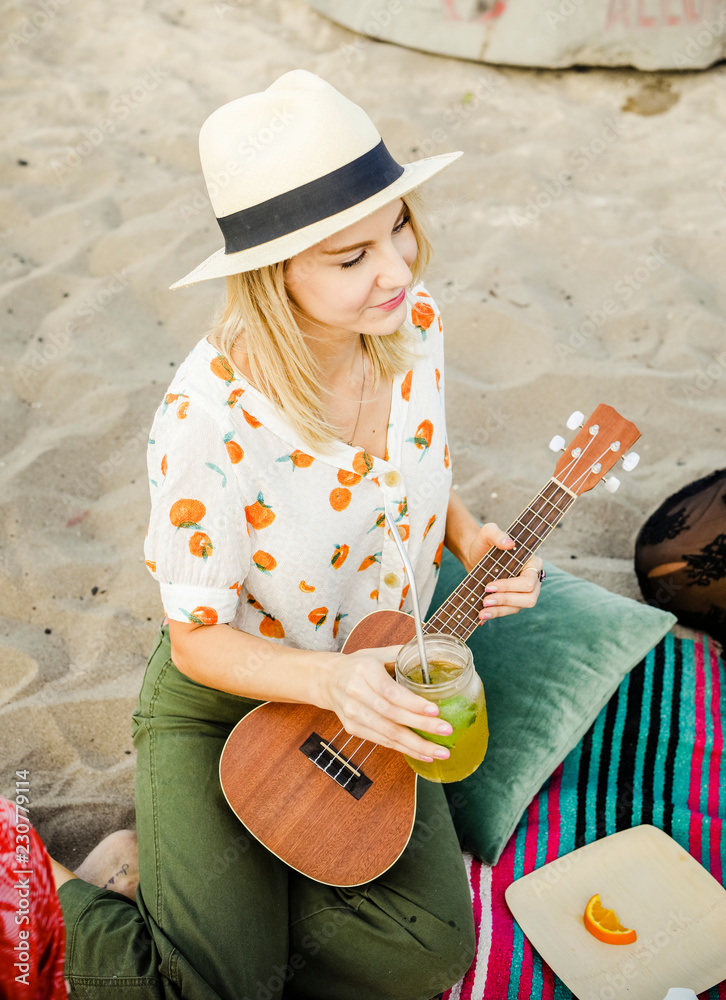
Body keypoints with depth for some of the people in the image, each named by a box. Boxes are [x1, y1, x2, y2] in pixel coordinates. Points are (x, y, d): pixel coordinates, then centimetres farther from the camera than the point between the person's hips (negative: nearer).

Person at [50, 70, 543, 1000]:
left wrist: (469, 537, -13)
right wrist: (329, 679, -35)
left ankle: (177, 901, 14)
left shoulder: (411, 323, -13)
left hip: (378, 688, 5)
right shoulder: (207, 419, -32)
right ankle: (84, 909, 20)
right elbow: (198, 640, -19)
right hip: (220, 707, -4)